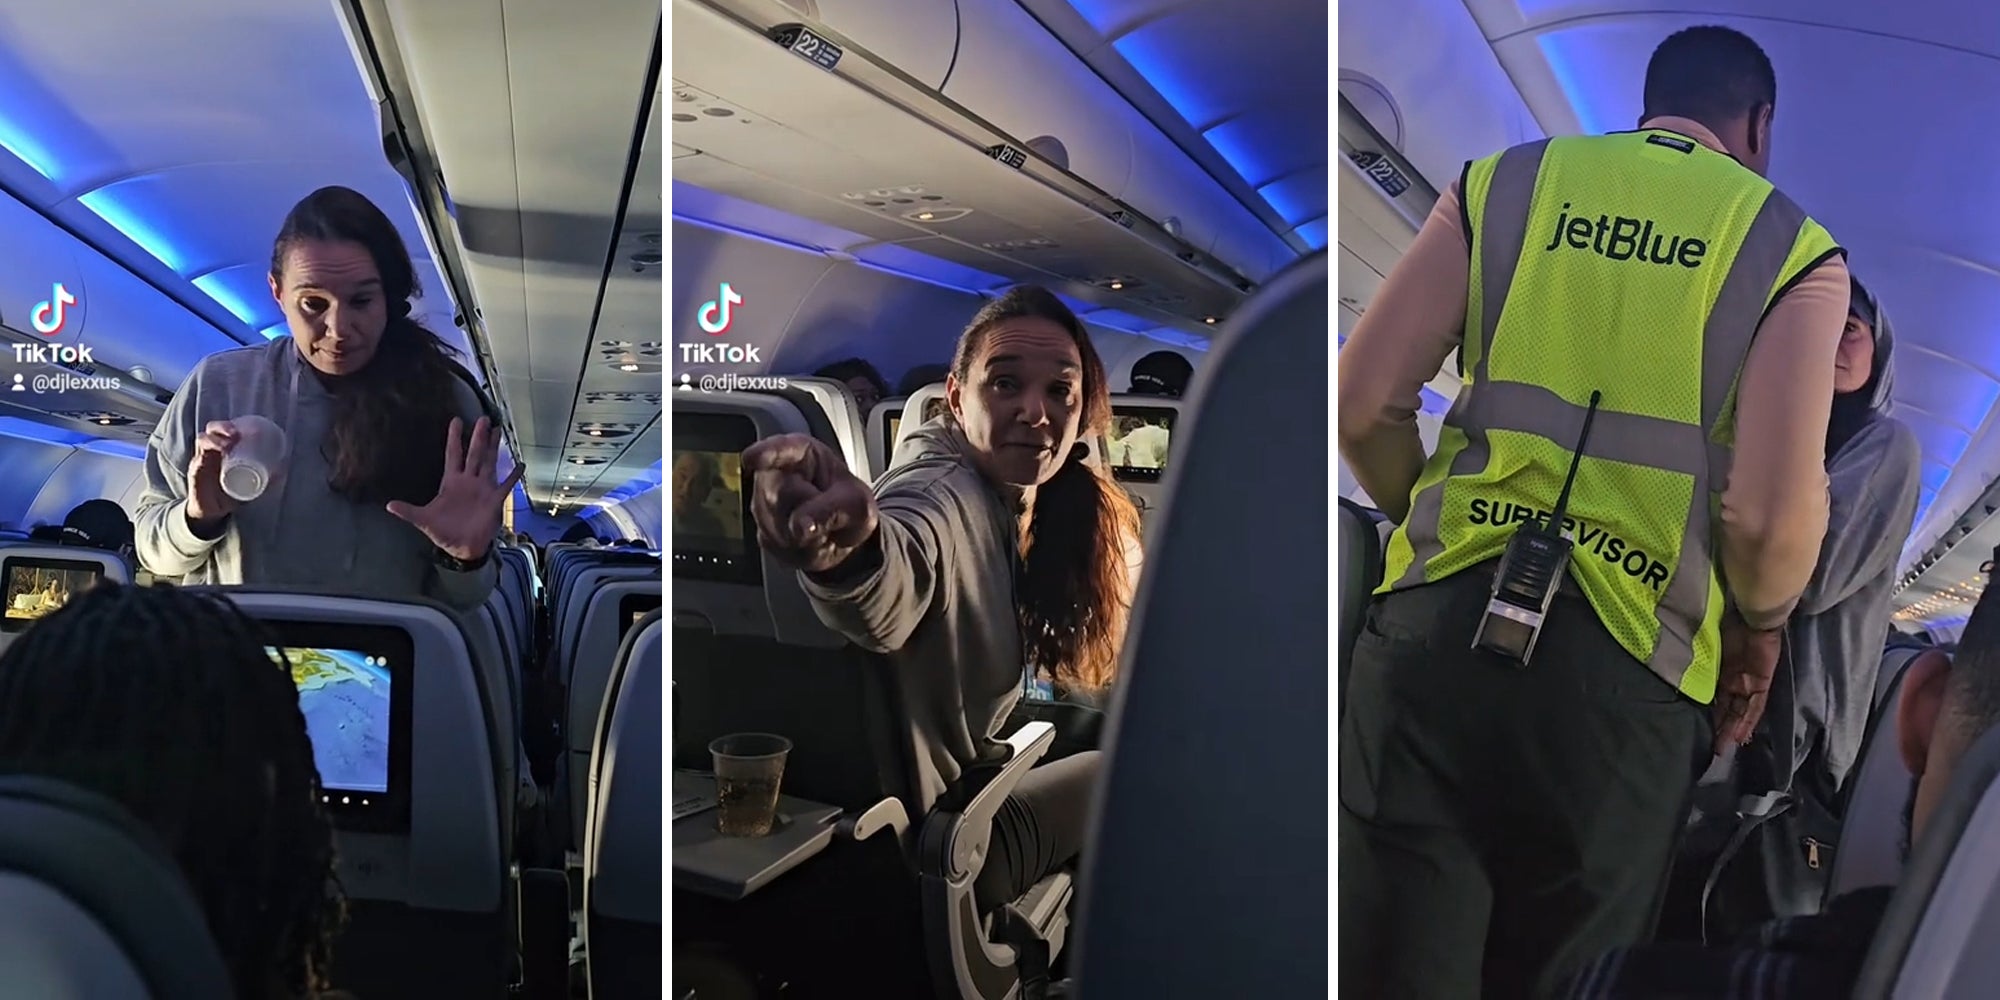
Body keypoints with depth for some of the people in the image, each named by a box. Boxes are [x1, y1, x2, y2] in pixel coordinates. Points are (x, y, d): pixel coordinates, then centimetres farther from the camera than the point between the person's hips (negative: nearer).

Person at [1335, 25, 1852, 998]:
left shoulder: (1504, 181, 12)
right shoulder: (1793, 247, 7)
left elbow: (1362, 405, 4)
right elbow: (1773, 516, -6)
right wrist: (1758, 627, 15)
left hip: (1434, 624, 1)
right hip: (1626, 670, -1)